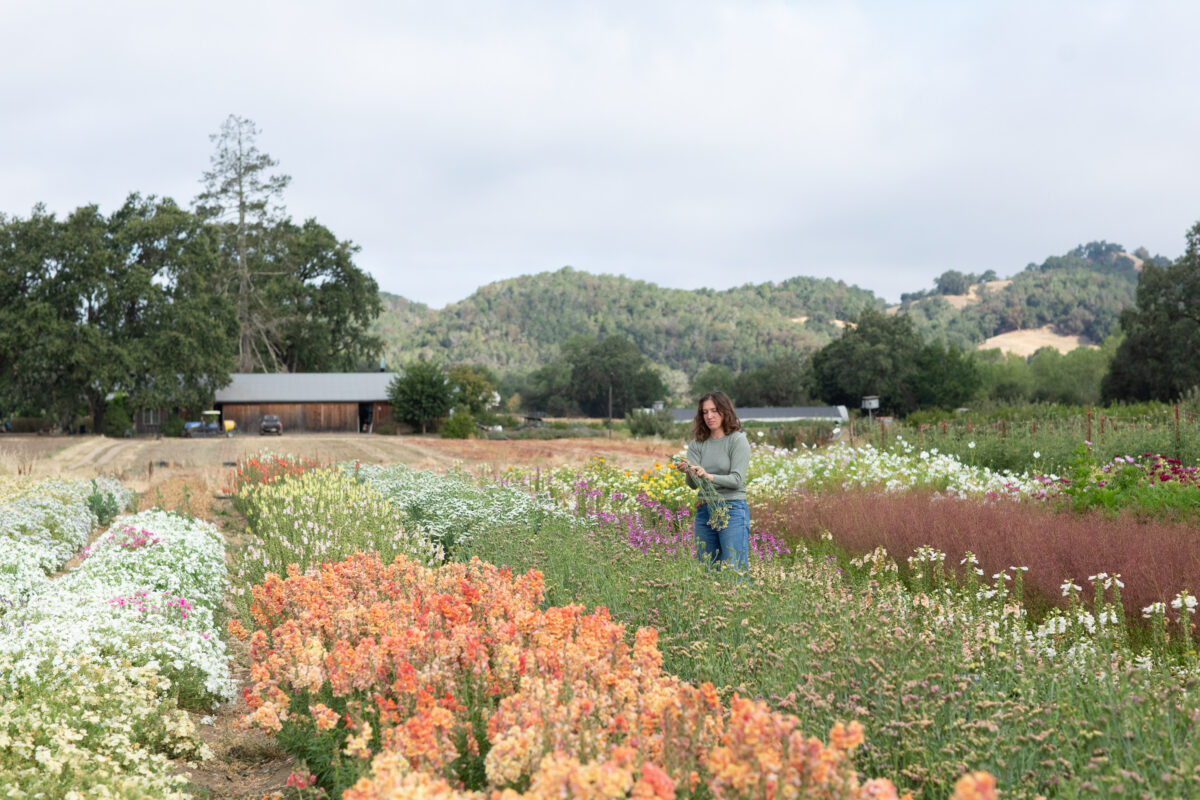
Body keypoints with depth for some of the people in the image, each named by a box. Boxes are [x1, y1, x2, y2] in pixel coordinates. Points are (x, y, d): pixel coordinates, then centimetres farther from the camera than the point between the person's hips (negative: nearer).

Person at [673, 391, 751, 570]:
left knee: (735, 571, -9)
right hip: (704, 512, 5)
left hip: (733, 510, -5)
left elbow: (737, 480, -12)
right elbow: (693, 484, 1)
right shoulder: (697, 443, 9)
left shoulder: (738, 440, -3)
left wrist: (709, 476, -27)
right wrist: (689, 472, -22)